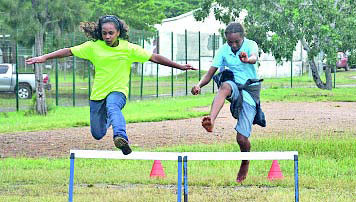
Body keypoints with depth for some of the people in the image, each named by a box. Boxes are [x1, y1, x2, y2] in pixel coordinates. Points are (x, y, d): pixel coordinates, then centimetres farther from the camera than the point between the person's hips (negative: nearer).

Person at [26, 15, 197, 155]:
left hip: (118, 92, -3)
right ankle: (109, 119, 46)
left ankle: (121, 137, -62)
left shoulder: (129, 49, -6)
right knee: (98, 134, 10)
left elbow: (155, 57, -4)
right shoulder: (93, 47, -3)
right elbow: (69, 51, 3)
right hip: (98, 93, 3)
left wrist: (180, 66, -6)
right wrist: (44, 58, 0)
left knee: (112, 106, -39)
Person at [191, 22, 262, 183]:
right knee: (225, 86, -38)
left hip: (249, 93, -2)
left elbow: (254, 58, -33)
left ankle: (245, 163, 25)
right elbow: (209, 74, -2)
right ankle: (211, 121, -61)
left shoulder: (250, 45, -8)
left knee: (242, 138, -9)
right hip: (233, 87, 2)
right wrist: (199, 85, -24)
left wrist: (247, 60, -58)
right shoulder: (223, 51, 1)